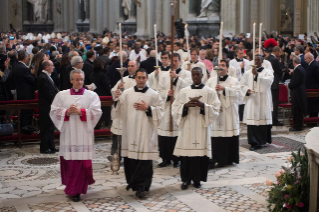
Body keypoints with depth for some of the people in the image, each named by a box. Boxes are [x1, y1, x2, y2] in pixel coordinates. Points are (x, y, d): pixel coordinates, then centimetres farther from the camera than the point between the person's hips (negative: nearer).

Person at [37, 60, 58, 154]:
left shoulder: (47, 76, 13)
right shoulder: (43, 77, -18)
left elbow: (53, 91, 17)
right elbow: (48, 93, -20)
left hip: (50, 105, 10)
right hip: (46, 106, -10)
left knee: (50, 126, 15)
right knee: (46, 127, -3)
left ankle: (51, 146, 23)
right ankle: (44, 148, 5)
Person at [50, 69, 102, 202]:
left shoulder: (91, 95, 4)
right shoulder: (61, 95, 8)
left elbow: (96, 112, -6)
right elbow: (54, 112, 3)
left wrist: (81, 111, -14)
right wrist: (67, 112, -12)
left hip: (84, 135, -2)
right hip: (68, 134, 2)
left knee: (81, 162, -4)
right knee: (68, 161, 6)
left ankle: (76, 190, 1)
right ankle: (71, 186, 25)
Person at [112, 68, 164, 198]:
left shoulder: (154, 95, 3)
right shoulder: (126, 93, 7)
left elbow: (160, 111, 2)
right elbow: (119, 111, 7)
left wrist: (147, 108, -10)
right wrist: (117, 100, -10)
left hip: (146, 132, -2)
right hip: (130, 131, 2)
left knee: (144, 159, -6)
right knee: (130, 158, 6)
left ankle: (142, 186, -2)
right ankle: (133, 182, 24)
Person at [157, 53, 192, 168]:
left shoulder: (186, 74, 7)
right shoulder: (164, 75, 16)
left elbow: (188, 86, -9)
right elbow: (160, 90, 11)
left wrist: (176, 77, -16)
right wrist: (167, 93, -8)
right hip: (166, 106, 3)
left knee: (179, 132, -8)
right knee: (164, 134, 1)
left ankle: (177, 159, 1)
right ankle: (166, 158, 11)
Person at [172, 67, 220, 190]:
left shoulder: (210, 92, 6)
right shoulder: (184, 91, 10)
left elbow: (215, 109, -2)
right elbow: (175, 108, 6)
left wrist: (202, 105, -16)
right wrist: (186, 105, -12)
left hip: (202, 127, -1)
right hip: (187, 126, 1)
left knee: (200, 153, -1)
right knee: (186, 154, -2)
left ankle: (197, 179, 11)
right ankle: (186, 179, 9)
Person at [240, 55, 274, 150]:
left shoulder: (268, 72, 7)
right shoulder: (248, 73, 15)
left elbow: (268, 81, -12)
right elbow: (243, 85, 13)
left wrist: (257, 75, -16)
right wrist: (247, 90, -8)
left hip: (263, 100, -2)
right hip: (251, 99, 2)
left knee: (262, 119, -5)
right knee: (252, 120, -6)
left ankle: (262, 141, 6)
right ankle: (254, 142, -1)